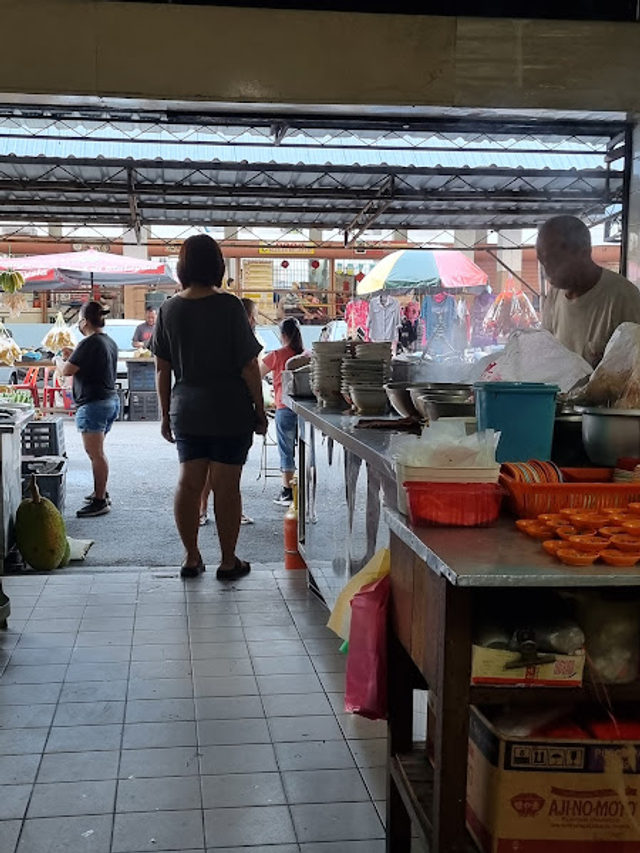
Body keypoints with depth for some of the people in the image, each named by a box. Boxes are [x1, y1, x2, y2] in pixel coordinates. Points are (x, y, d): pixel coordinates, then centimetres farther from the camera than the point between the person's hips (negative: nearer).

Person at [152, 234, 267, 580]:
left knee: (189, 483, 10)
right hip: (230, 409, -4)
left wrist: (165, 415, 14)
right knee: (226, 487, 3)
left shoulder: (169, 309, 1)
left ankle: (191, 557, 18)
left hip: (186, 410, 4)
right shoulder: (228, 306, -11)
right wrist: (260, 410, 0)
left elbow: (162, 369, 5)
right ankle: (228, 562, 12)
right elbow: (248, 366, -10)